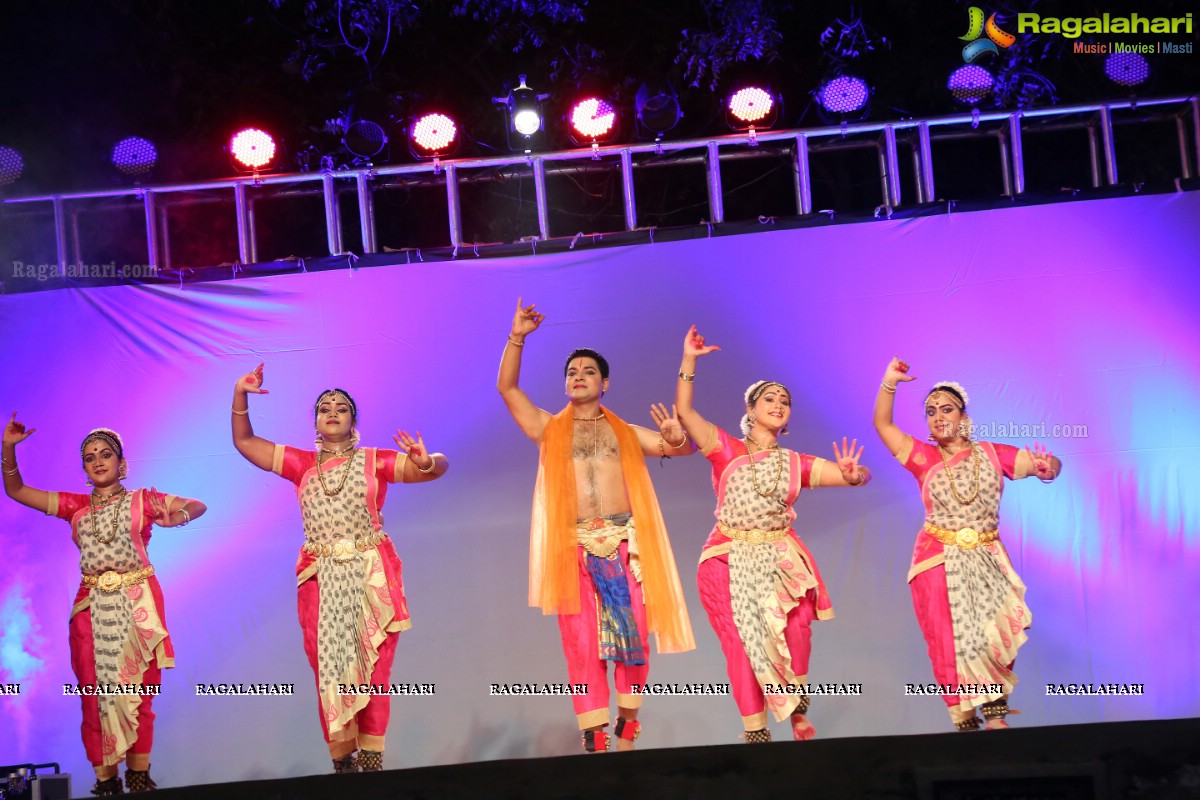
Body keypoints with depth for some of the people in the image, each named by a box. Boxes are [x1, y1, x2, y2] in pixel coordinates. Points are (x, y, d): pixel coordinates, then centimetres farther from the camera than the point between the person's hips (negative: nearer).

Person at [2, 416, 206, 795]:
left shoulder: (142, 499, 7)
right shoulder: (76, 506, 14)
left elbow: (197, 505, 5)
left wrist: (178, 515, -18)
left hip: (138, 605, -2)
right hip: (92, 607, 2)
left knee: (138, 695, -1)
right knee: (96, 696, -2)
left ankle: (139, 776, 6)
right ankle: (106, 781, 3)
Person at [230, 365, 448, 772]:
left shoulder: (375, 461, 4)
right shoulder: (302, 463, 12)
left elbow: (439, 466, -3)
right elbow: (244, 442, 14)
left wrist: (426, 462, -27)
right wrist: (240, 395, 1)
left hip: (371, 576, -2)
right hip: (321, 580, 2)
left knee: (372, 668, -3)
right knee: (327, 667, 1)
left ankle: (371, 759, 1)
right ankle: (342, 762, 6)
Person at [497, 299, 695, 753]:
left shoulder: (627, 433, 17)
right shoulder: (549, 429, 14)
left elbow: (684, 448, 13)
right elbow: (506, 387, 6)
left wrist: (676, 438, -10)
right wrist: (517, 337, -4)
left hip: (626, 546, 1)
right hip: (574, 548, -1)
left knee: (633, 640, -1)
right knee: (582, 646, -3)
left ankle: (626, 734, 13)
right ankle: (595, 742, 1)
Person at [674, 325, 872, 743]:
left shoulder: (796, 463, 12)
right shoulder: (726, 449, 4)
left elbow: (857, 474, 5)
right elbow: (684, 412, -7)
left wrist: (854, 474, -19)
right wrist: (689, 361, -14)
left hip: (780, 557, 2)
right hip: (730, 560, -2)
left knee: (795, 625, -21)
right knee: (743, 645, -5)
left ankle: (797, 708, -1)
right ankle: (756, 732, 5)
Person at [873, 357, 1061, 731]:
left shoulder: (991, 454, 4)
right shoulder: (924, 458, 4)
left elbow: (1048, 465, 2)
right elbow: (883, 425, -4)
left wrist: (1047, 465, -22)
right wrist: (889, 384, -18)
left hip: (986, 559, 0)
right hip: (940, 560, 0)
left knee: (997, 635, -10)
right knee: (952, 642, -1)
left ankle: (994, 714, 5)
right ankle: (966, 722, 8)